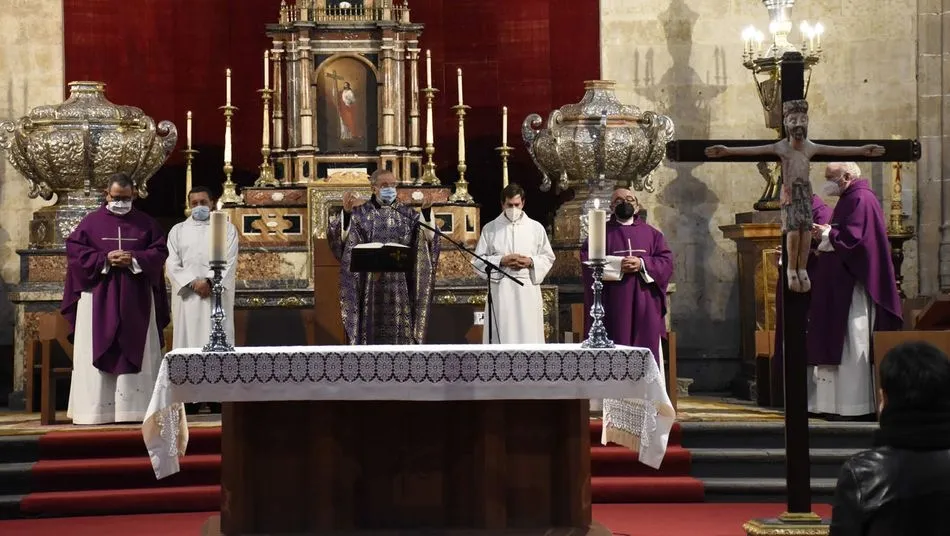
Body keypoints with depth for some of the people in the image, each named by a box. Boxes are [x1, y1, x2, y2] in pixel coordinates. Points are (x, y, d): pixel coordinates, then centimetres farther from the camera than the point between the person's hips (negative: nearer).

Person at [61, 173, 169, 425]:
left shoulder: (146, 223, 9)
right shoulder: (91, 221, 5)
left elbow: (159, 251, 3)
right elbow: (74, 250, -1)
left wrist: (135, 260, -14)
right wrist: (104, 260, -13)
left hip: (136, 299, 1)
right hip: (98, 298, -1)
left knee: (137, 353, 0)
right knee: (98, 352, -3)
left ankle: (135, 406, 2)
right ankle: (97, 408, -2)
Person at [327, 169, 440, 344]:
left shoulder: (407, 214, 10)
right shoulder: (360, 213, 4)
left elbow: (428, 237, -2)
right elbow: (340, 237, -8)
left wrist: (427, 211, -17)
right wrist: (346, 213, -24)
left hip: (400, 287, 2)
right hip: (370, 286, -2)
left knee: (399, 334, 1)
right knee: (371, 333, -2)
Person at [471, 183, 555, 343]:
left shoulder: (536, 228, 9)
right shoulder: (490, 229, 7)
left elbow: (548, 257, 12)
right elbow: (478, 261, 5)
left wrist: (531, 262, -8)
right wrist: (501, 261, -10)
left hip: (528, 290, 1)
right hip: (500, 290, -1)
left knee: (528, 335, -4)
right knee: (501, 335, -4)